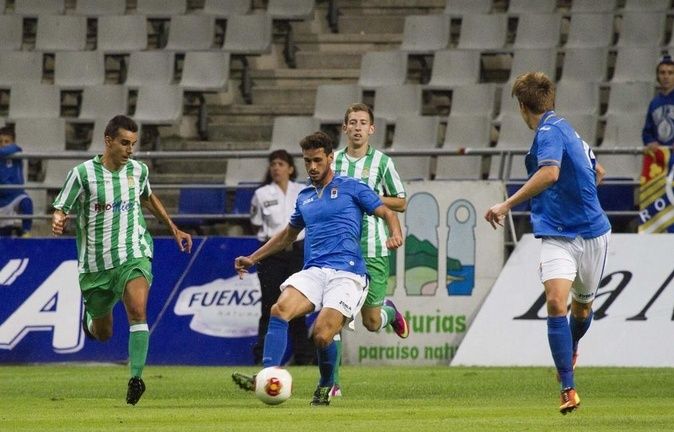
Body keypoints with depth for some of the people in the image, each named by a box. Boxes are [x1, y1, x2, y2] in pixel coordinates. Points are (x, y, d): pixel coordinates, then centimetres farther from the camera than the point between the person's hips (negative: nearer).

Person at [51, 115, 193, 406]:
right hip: (96, 263, -1)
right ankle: (90, 315, 49)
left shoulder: (138, 170, 3)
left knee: (137, 311, -26)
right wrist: (57, 222, -29)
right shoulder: (83, 173, -9)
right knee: (102, 334, 12)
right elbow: (61, 210, -6)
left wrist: (173, 228, 26)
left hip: (134, 255, 1)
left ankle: (136, 378, -26)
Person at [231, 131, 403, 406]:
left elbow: (387, 213, 7)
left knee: (321, 335, -22)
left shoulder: (351, 188, 7)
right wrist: (252, 258, 35)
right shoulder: (304, 197, 23)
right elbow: (288, 235, 38)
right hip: (313, 271, 5)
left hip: (346, 273, -5)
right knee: (280, 309, -26)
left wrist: (396, 234, -16)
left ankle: (327, 385, 8)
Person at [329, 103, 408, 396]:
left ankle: (389, 311, 40)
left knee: (371, 322, 3)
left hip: (372, 250, -1)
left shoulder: (381, 162, 2)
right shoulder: (333, 161, 8)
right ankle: (332, 382, -5)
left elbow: (400, 203, 7)